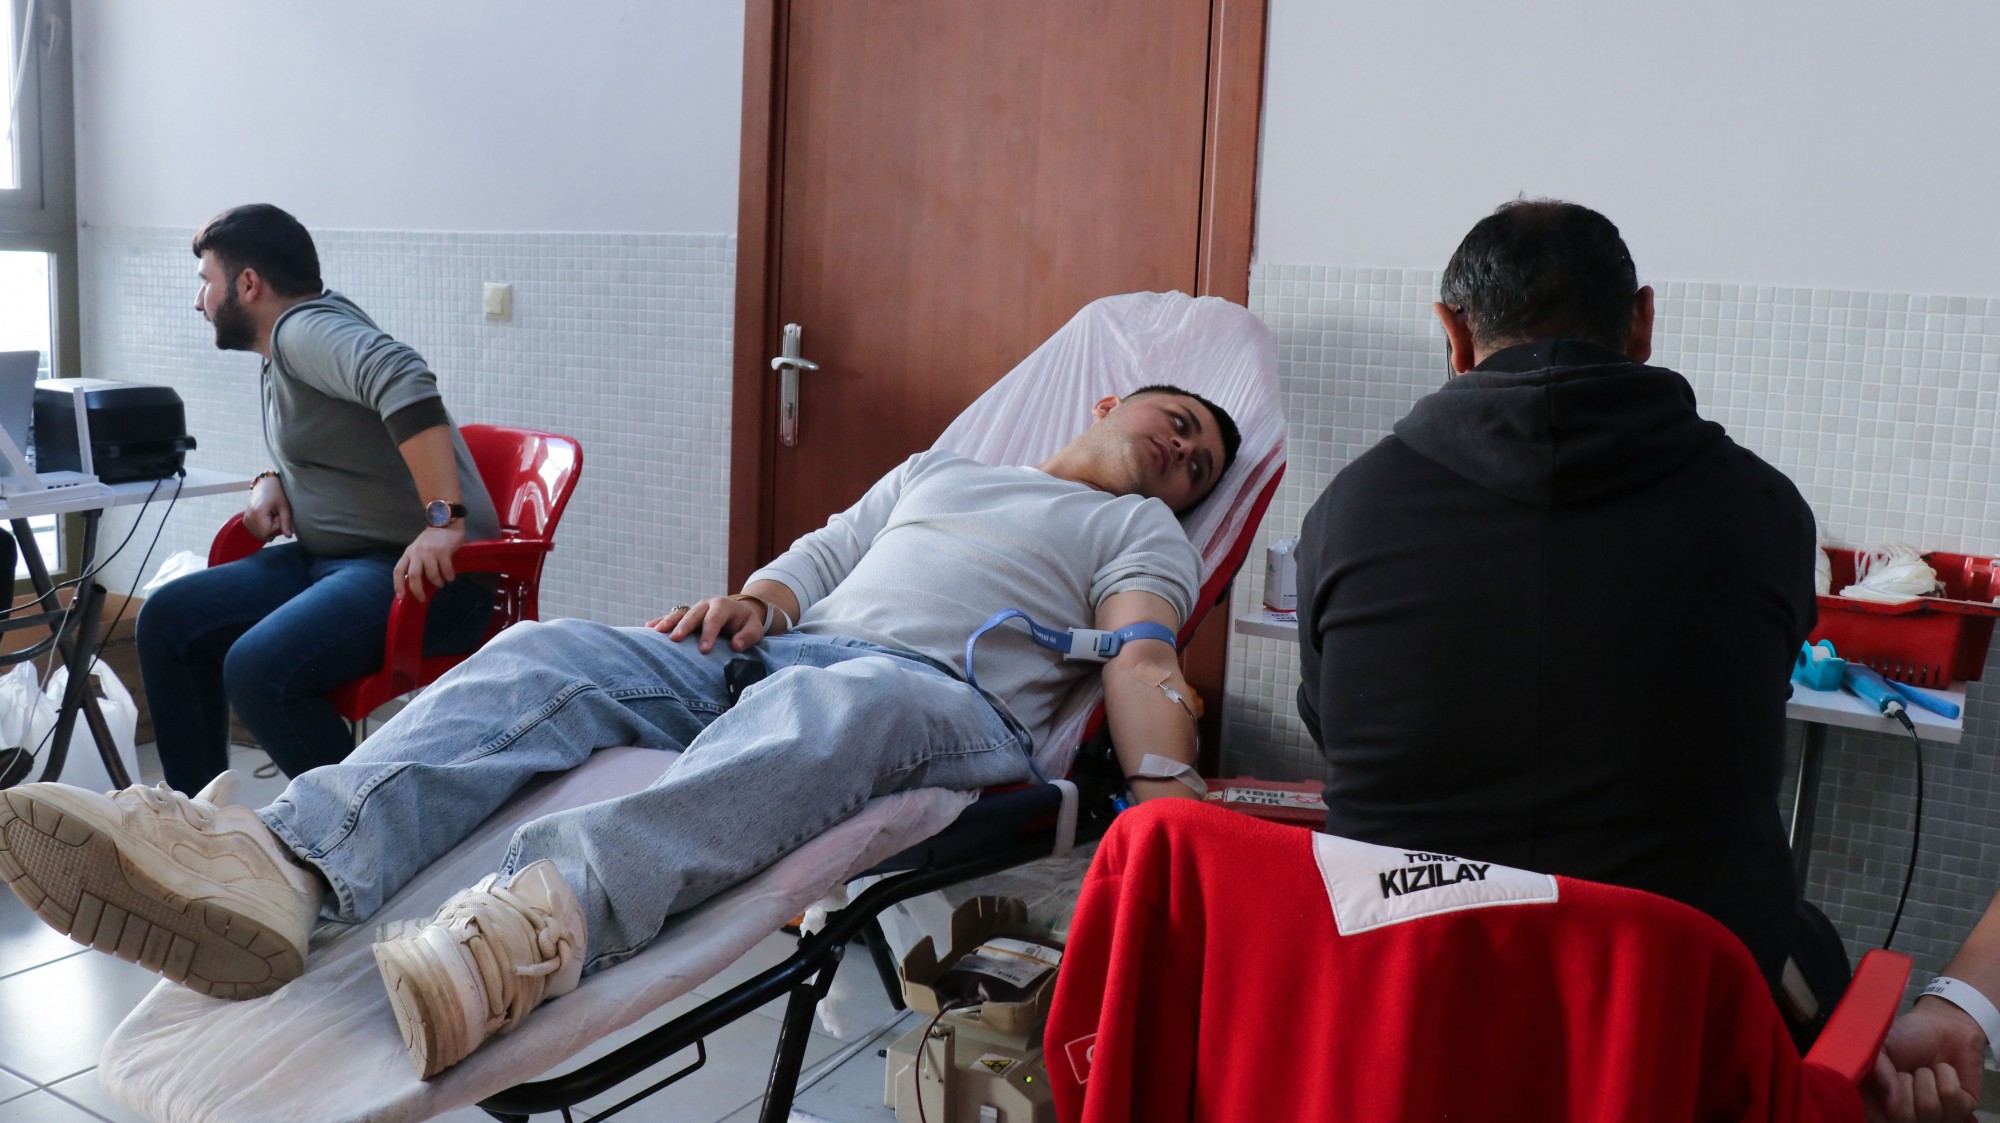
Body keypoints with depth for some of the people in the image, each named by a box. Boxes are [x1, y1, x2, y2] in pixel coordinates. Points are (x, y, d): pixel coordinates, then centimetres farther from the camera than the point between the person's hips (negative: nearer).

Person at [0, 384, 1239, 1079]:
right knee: (546, 653, -19)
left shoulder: (1138, 528, 23)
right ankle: (289, 861, -44)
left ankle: (553, 911, -66)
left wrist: (1168, 801, -16)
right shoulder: (937, 468, 36)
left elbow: (1142, 658, 4)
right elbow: (821, 554, 27)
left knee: (829, 703, -41)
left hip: (949, 698, -4)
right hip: (786, 647, 5)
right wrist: (754, 600, 4)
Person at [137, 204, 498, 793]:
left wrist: (444, 519, -40)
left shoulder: (304, 327, -14)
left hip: (419, 569, -11)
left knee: (259, 669, -30)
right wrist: (272, 480, 9)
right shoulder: (287, 347, 18)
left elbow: (401, 380, -34)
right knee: (167, 620, 7)